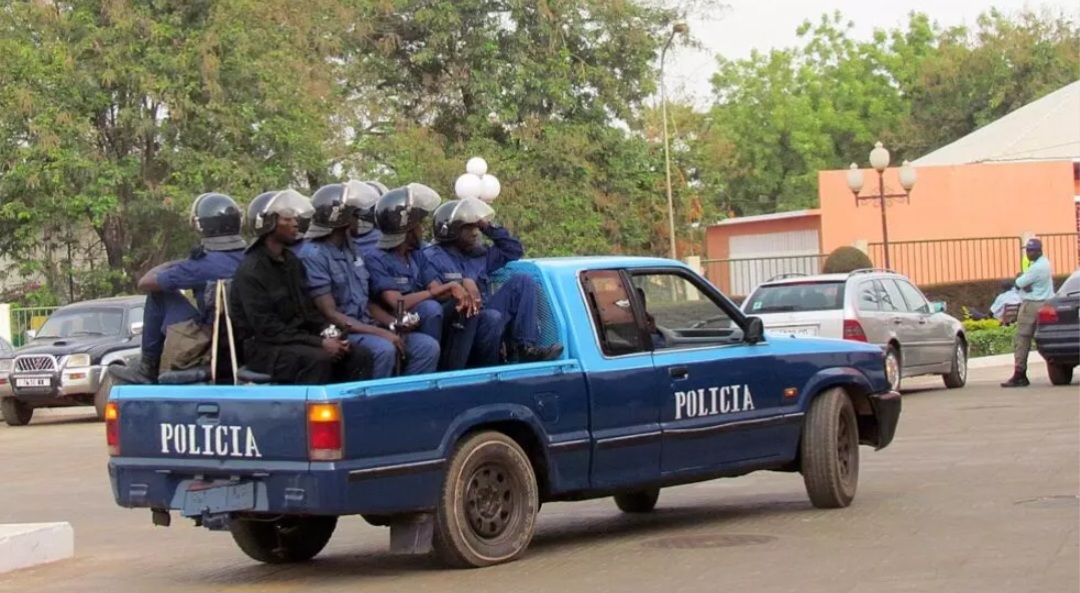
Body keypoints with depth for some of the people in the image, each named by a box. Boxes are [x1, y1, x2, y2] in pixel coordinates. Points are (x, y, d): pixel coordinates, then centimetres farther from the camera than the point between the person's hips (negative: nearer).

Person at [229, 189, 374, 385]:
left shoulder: (292, 262, 13)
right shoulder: (251, 271, -15)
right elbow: (267, 328, -21)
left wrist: (328, 333, -5)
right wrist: (319, 343, -23)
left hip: (297, 339, 8)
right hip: (264, 346, -8)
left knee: (361, 356, -11)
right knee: (318, 359, -35)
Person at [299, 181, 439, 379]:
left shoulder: (351, 251, 16)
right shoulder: (313, 256, -12)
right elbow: (330, 314, -18)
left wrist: (393, 323, -1)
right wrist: (380, 332, -23)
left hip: (366, 327, 9)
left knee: (427, 346, -8)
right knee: (384, 350, -35)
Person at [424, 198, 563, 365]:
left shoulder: (479, 254, 21)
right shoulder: (433, 258, -2)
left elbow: (514, 250, 28)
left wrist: (489, 227, 17)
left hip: (483, 317, 8)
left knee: (522, 282, -3)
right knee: (492, 317, -37)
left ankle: (524, 348, -17)